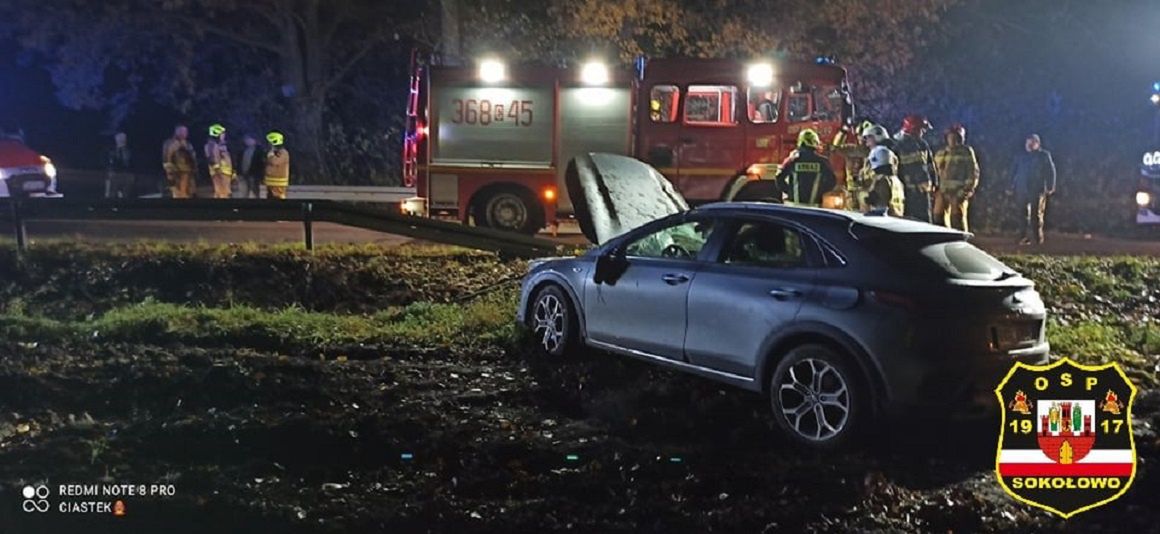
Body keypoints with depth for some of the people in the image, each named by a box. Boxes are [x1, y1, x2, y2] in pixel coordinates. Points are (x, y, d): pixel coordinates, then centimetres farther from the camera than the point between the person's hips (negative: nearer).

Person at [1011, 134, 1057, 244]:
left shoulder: (1044, 156, 4)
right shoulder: (1021, 157, 15)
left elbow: (1050, 172, 1)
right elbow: (1015, 172, 20)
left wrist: (1050, 187, -5)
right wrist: (1013, 185, 10)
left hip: (1037, 190, -3)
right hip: (1022, 190, 3)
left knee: (1036, 215, 0)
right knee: (1023, 215, 1)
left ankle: (1038, 239, 8)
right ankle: (1024, 238, 3)